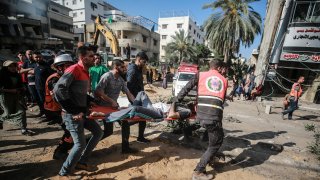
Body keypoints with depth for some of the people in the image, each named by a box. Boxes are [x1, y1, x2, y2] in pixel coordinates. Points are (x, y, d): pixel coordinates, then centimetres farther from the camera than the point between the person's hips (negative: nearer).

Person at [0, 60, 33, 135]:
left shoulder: (17, 75, 6)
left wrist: (22, 89, -2)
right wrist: (10, 90, -22)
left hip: (16, 95, 4)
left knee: (22, 111, -5)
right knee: (9, 113, 5)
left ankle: (24, 129, 2)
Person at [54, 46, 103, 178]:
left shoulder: (85, 72, 12)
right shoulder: (74, 70, -16)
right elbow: (58, 90, -25)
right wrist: (73, 111, -22)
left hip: (82, 111, 9)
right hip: (72, 114, -9)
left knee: (98, 132, 13)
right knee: (80, 144, -5)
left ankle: (81, 162, 27)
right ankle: (64, 173, 22)